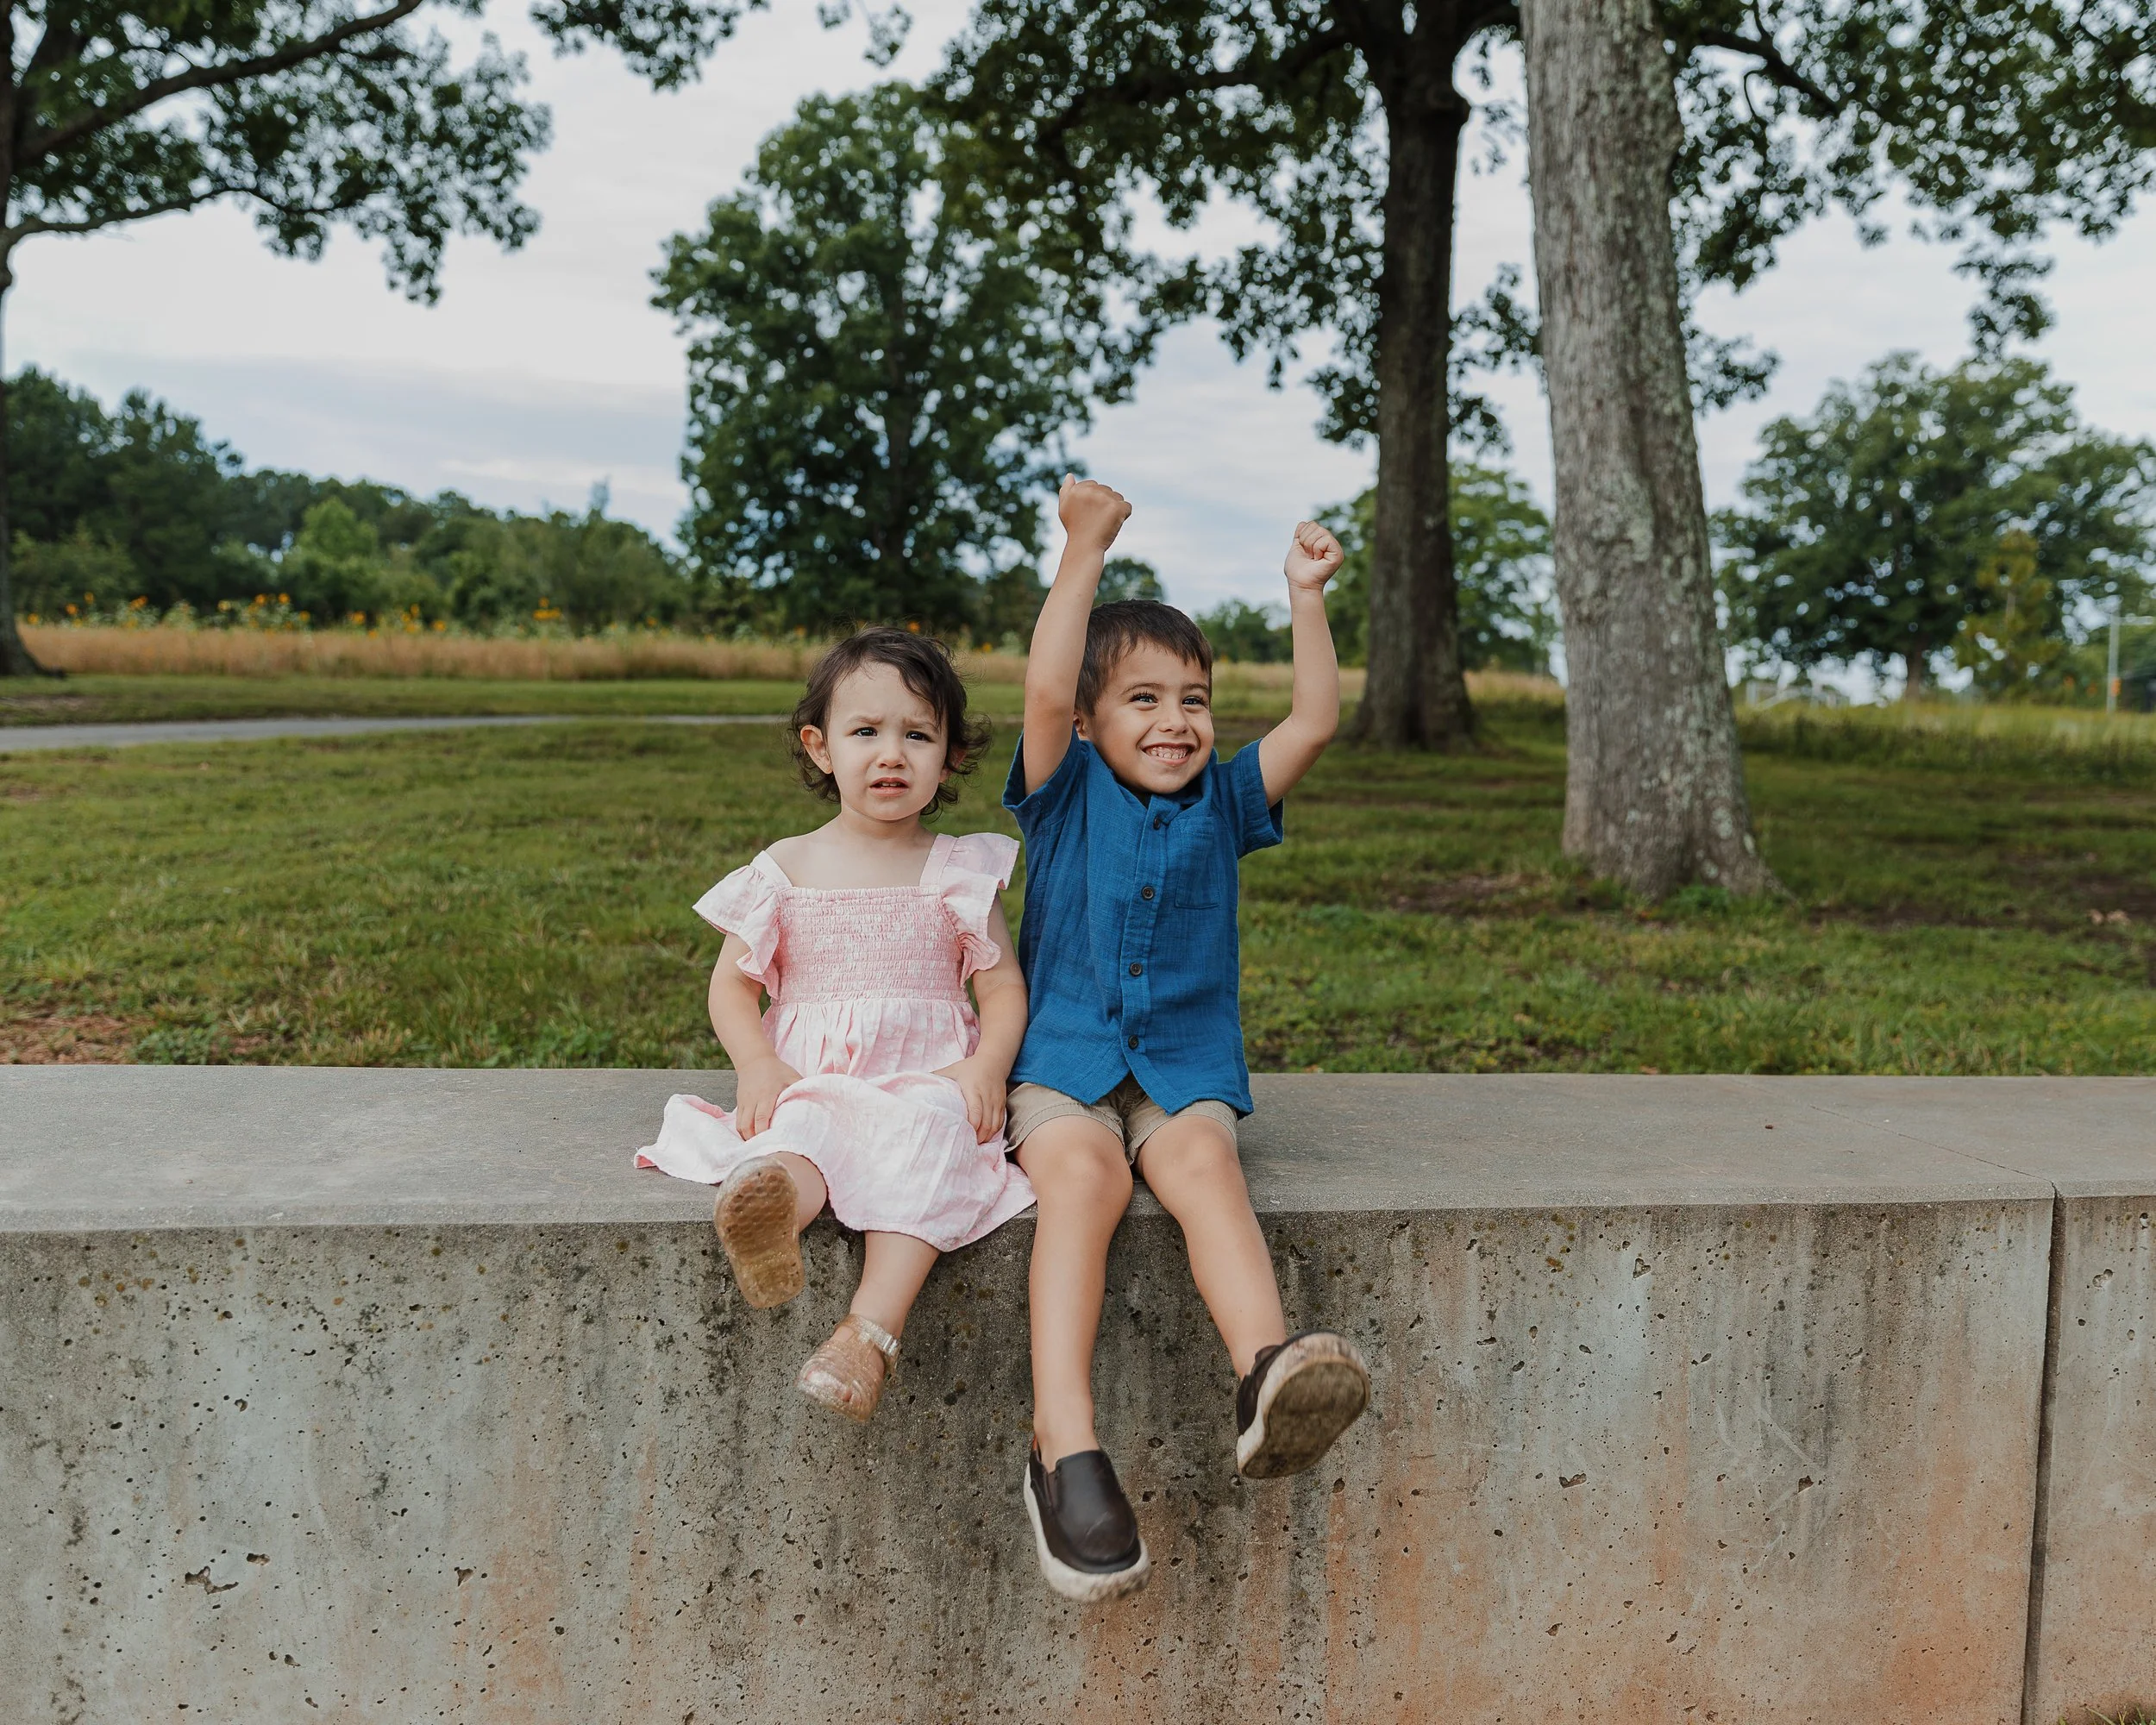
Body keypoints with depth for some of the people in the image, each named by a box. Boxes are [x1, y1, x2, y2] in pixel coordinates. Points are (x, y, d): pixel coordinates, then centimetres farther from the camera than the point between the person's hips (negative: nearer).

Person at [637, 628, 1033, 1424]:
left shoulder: (960, 872, 10)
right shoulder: (787, 869, 11)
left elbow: (1003, 984, 7)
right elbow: (732, 979, 10)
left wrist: (986, 1067, -13)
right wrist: (757, 1065, -9)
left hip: (926, 1081, -1)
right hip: (810, 1083, 1)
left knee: (930, 1133, -35)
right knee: (801, 1137, -33)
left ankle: (873, 1327, -47)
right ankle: (770, 1205, -68)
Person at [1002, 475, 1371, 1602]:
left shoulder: (1221, 803, 13)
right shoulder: (1067, 793, 5)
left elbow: (1314, 721, 3)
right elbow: (1044, 692, -13)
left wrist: (1306, 598, -2)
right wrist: (1084, 554, -17)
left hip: (1185, 1065, 2)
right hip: (1065, 1059, -2)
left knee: (1202, 1161, -31)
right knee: (1084, 1172, -33)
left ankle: (1266, 1370, -53)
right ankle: (1063, 1446, -41)